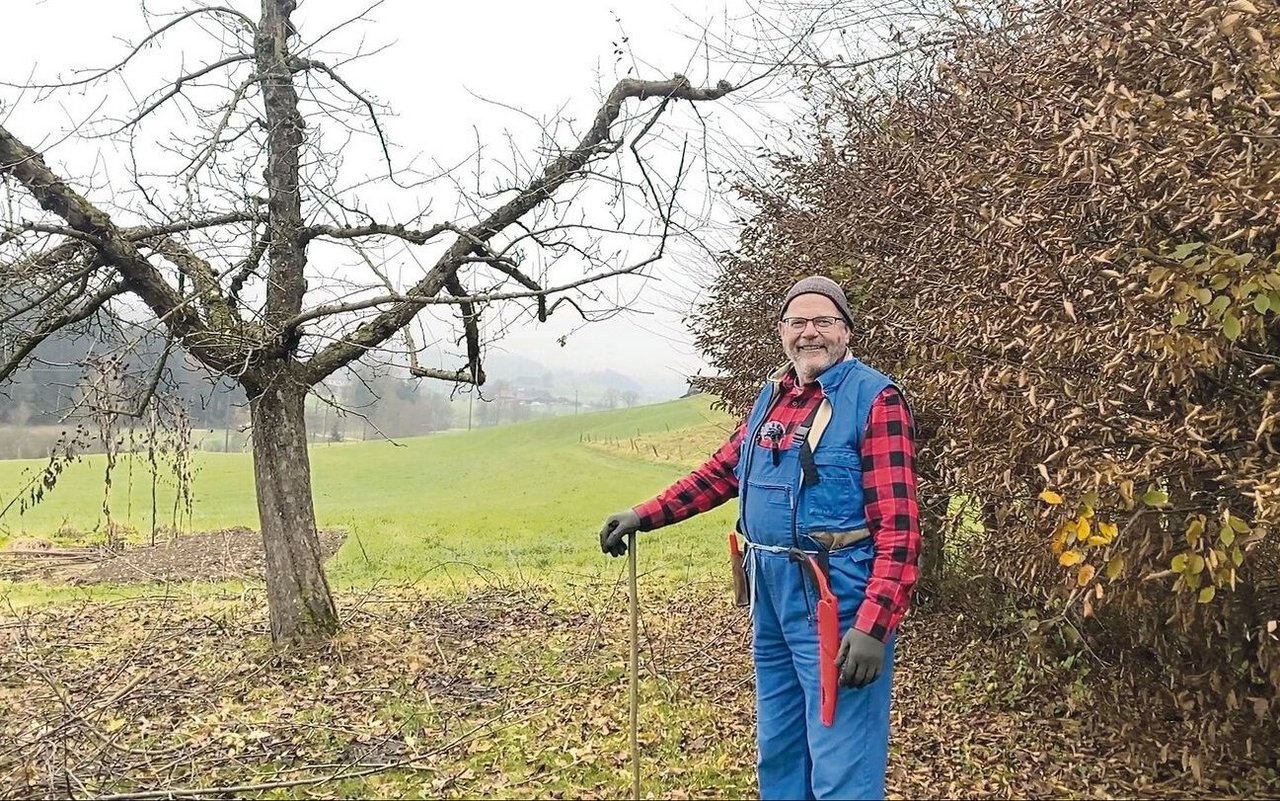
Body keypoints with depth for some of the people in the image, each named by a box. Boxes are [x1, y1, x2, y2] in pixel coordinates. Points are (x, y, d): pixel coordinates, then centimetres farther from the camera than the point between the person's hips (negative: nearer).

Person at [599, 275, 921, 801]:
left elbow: (898, 525, -17)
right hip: (770, 594, 8)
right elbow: (721, 472, 23)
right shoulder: (772, 397, 12)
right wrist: (644, 516, 18)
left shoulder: (875, 399, -11)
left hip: (837, 599, -7)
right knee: (778, 750, 20)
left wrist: (873, 627, -25)